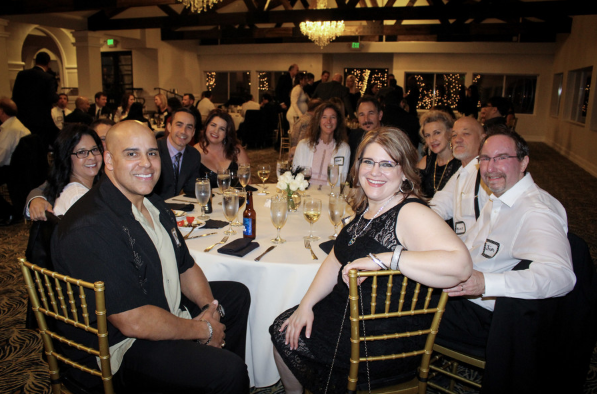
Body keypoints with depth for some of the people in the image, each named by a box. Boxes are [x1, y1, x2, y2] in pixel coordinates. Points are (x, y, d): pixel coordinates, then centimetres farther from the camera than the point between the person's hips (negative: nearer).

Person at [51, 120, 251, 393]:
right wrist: (203, 330, -17)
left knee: (237, 295, 20)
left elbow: (185, 266, 11)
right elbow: (133, 321, -29)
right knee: (228, 372, -25)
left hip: (169, 308, 10)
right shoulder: (88, 230, -28)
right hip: (122, 347, -9)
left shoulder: (153, 204, 3)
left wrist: (210, 307, -6)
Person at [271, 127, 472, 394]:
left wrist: (382, 259, -37)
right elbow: (337, 260, 9)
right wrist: (306, 304, -2)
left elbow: (459, 265, -40)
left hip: (390, 340, -8)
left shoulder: (411, 214, -24)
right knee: (283, 328, 10)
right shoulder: (367, 207, 3)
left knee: (288, 338, 3)